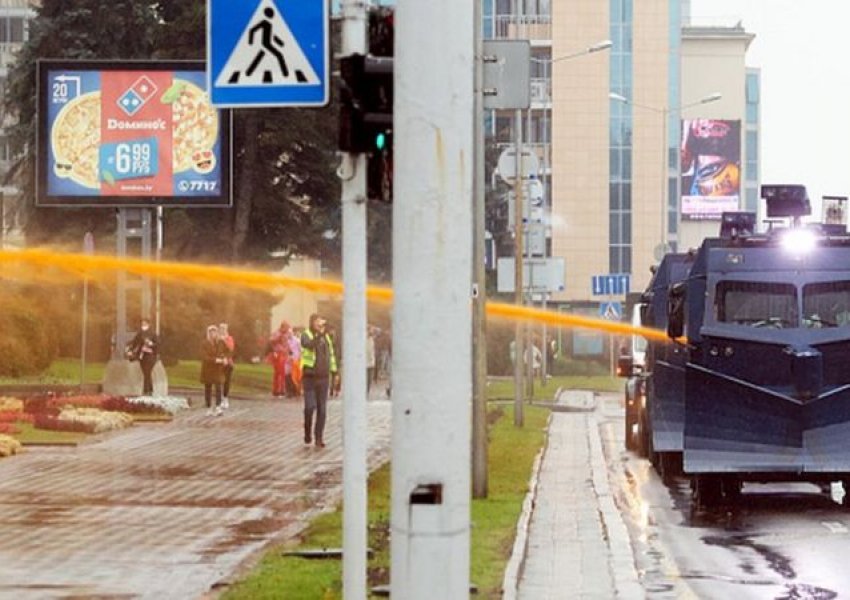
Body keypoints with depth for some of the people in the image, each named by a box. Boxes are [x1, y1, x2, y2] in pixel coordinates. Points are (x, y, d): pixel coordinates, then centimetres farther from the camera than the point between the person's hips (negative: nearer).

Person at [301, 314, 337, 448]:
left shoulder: (326, 337, 11)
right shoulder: (305, 336, -6)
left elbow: (331, 355, 19)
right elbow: (309, 345, -28)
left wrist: (334, 372, 15)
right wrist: (319, 334, -40)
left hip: (323, 377, 4)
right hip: (309, 376, -4)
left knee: (322, 409, 1)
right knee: (310, 407, -13)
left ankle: (319, 438, 7)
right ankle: (308, 432, 11)